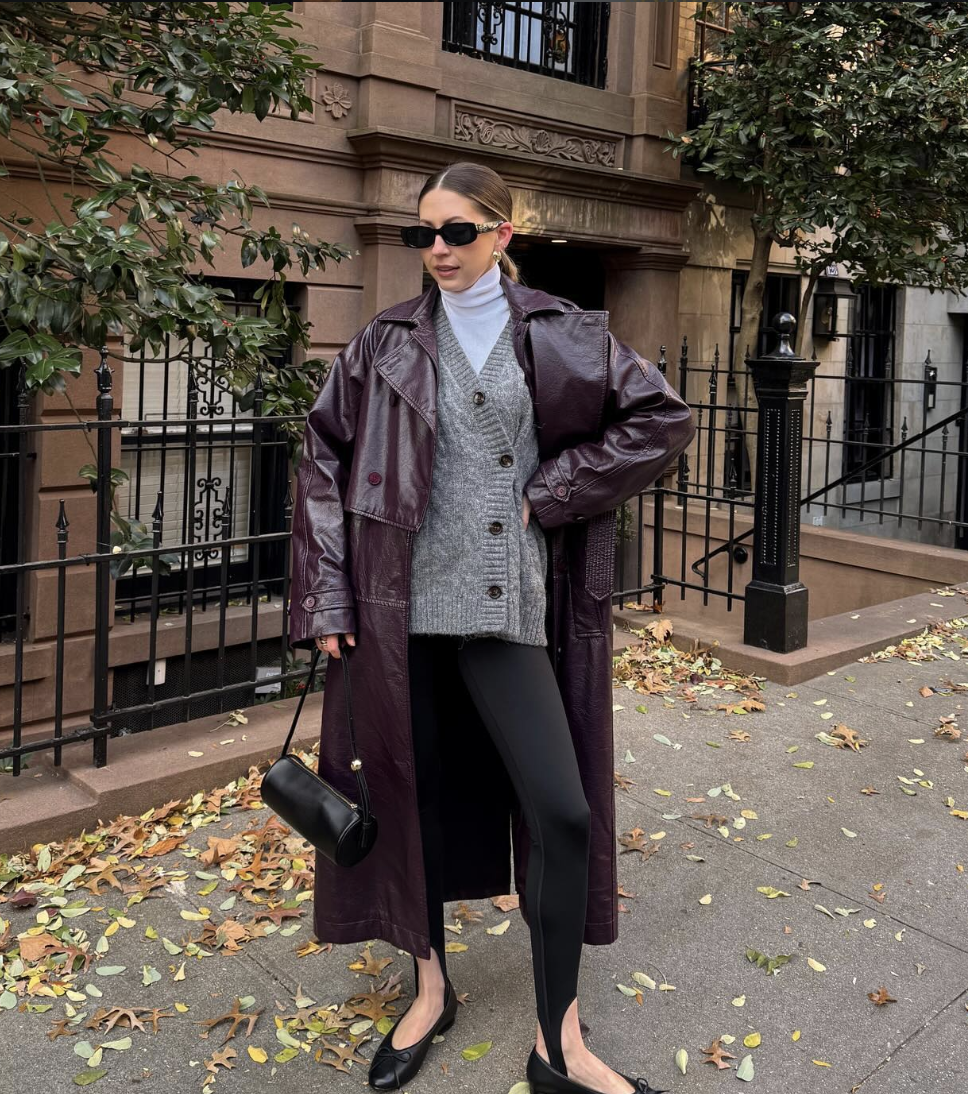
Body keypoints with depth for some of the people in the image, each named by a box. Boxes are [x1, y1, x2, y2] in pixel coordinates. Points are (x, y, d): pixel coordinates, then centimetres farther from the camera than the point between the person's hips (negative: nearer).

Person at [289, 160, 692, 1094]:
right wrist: (327, 593, 0)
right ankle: (431, 987, 33)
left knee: (562, 813, -6)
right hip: (399, 597, 1)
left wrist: (550, 492, -5)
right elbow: (324, 456, 8)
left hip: (502, 603, -1)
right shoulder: (388, 341, 6)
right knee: (414, 793, 11)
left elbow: (664, 419, 1)